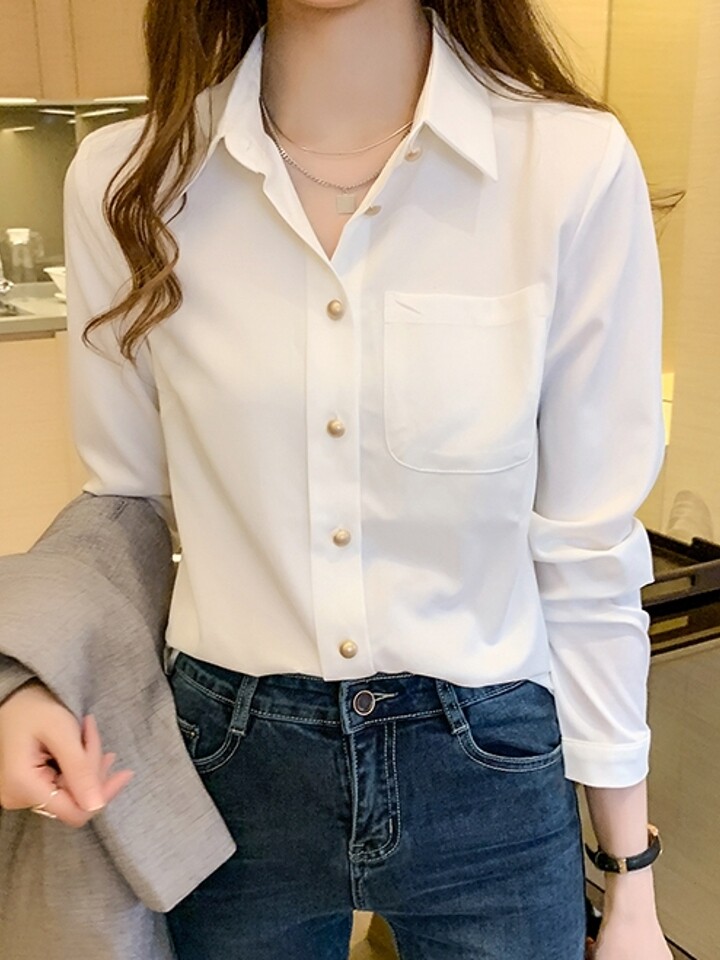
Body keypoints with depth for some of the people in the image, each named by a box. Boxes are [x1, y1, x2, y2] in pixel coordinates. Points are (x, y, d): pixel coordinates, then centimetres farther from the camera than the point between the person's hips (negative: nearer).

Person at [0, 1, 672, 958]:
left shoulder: (575, 167, -14)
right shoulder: (129, 181, -7)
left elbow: (588, 554, -8)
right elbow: (127, 502, 4)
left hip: (487, 771, -1)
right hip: (232, 760, 2)